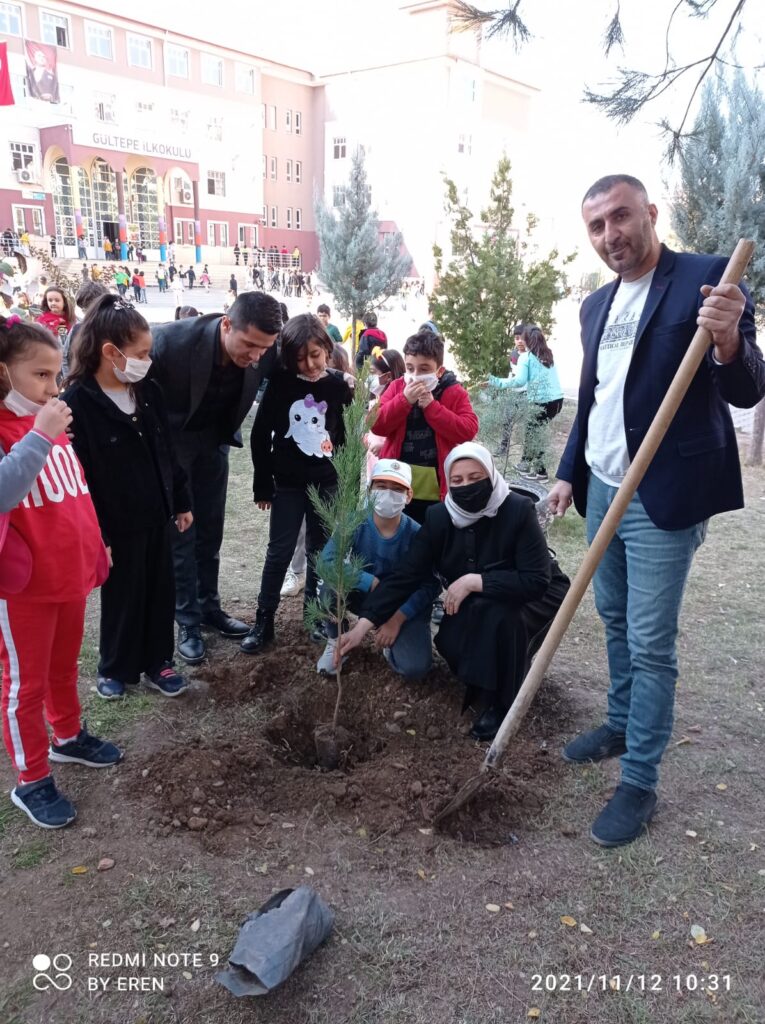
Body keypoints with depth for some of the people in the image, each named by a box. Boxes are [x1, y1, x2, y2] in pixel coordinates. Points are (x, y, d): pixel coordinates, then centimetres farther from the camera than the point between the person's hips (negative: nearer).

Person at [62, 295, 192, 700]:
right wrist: (94, 534, -16)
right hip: (118, 524, -5)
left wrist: (181, 501, 12)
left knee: (161, 592, 14)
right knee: (122, 597, 10)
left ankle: (157, 662, 32)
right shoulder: (77, 402, -17)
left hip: (157, 515, 6)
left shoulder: (148, 391, 2)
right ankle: (115, 668, 32)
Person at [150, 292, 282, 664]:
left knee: (210, 529, 11)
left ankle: (209, 606, 27)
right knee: (180, 531, 0)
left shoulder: (264, 354, -22)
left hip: (214, 438, 4)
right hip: (170, 439, -3)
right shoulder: (171, 340, -33)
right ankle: (188, 621, 10)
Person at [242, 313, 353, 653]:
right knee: (279, 552, 4)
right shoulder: (280, 383, -8)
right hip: (288, 483, -1)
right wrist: (262, 485, -4)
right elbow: (260, 435, -4)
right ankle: (264, 620, 13)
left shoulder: (339, 385, -3)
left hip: (327, 483, 2)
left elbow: (348, 436, 3)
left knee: (320, 551, 13)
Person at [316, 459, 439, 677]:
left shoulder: (417, 534, -20)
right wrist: (371, 583, -33)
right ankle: (335, 640, -2)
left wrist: (397, 619, -24)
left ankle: (393, 643, 14)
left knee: (415, 668, -24)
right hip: (364, 597, 1)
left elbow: (431, 586, -18)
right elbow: (325, 562, -29)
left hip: (404, 606, -1)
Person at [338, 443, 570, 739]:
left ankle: (497, 702, -12)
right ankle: (483, 679, 11)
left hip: (532, 597, -3)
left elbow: (536, 580, -33)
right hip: (476, 607, 4)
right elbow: (406, 574, -18)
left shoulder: (518, 510, -28)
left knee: (498, 614, -34)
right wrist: (363, 624, -26)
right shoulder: (439, 517, -15)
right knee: (450, 642, -23)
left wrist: (474, 581, -35)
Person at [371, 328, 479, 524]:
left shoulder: (454, 392, -1)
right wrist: (404, 399, -18)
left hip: (436, 489, -2)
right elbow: (376, 425, -4)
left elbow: (468, 430, -14)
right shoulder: (396, 387, 4)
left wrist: (431, 406, -17)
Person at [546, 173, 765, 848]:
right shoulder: (596, 304, 11)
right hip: (603, 488, 7)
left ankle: (639, 784, 11)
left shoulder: (707, 279, -10)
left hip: (664, 495, -7)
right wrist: (569, 474, 16)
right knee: (615, 619, 19)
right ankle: (622, 725, 38)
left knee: (651, 643, -2)